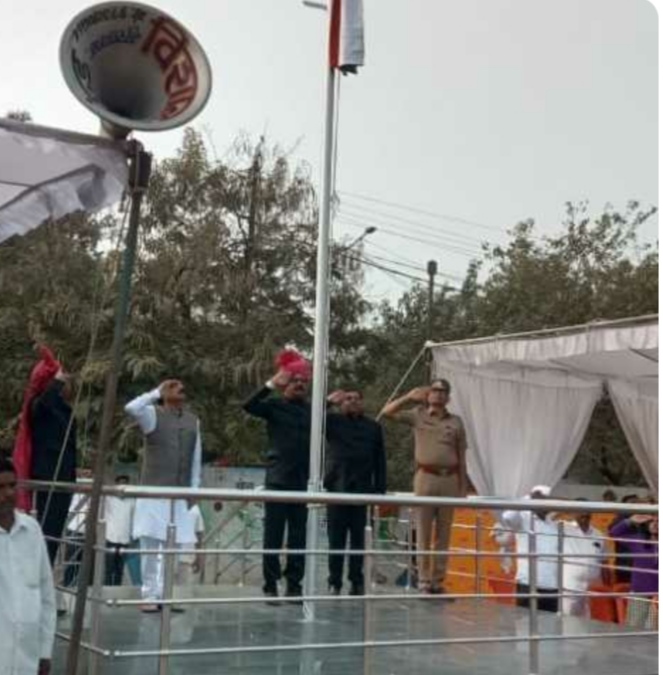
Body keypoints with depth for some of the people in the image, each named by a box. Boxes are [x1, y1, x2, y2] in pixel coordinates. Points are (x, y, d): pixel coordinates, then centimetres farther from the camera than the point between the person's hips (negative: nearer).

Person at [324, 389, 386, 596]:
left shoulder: (373, 427, 11)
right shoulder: (333, 421, 7)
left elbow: (380, 461, 9)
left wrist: (380, 489, 2)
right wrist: (328, 401, -9)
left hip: (362, 490, 1)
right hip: (337, 488, -1)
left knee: (358, 538, 5)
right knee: (336, 538, 2)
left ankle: (357, 582, 11)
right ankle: (334, 582, 8)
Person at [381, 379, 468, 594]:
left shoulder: (456, 422, 12)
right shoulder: (417, 415, 8)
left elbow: (461, 458, 10)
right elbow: (387, 412, 1)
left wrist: (463, 488, 5)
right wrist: (409, 397, -3)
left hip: (450, 479, 2)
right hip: (426, 477, -2)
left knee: (443, 534, 4)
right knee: (423, 532, -1)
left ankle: (438, 580, 10)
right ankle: (424, 580, 3)